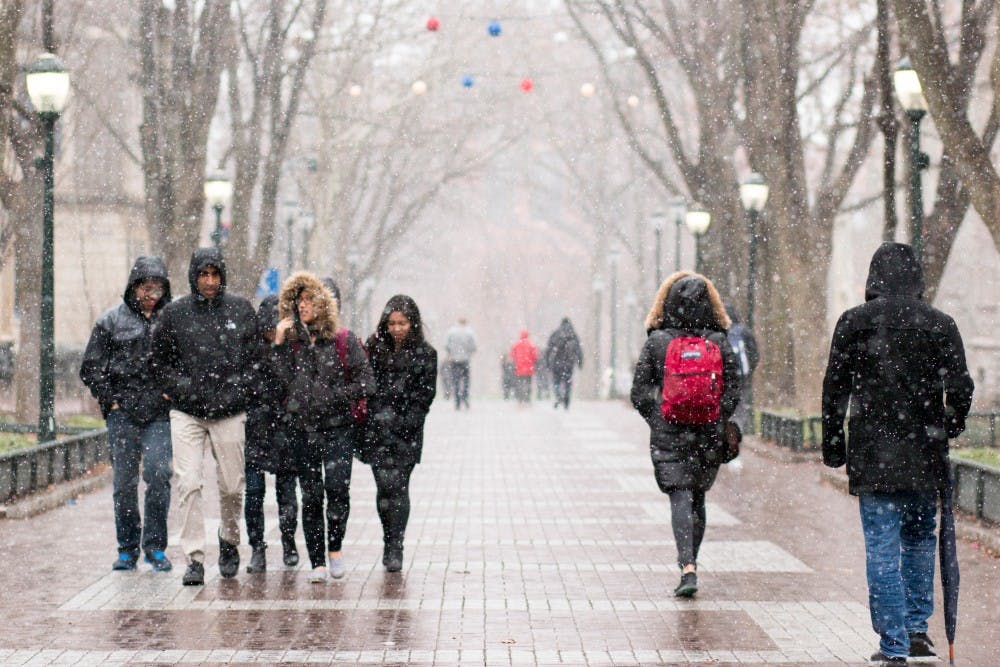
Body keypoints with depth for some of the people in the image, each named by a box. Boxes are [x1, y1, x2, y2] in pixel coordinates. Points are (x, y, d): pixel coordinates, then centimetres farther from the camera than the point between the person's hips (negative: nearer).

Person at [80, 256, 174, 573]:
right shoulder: (112, 321, 7)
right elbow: (91, 368, 10)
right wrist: (111, 401, 2)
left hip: (159, 413, -1)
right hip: (122, 412, 1)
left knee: (158, 473, -14)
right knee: (124, 481, 2)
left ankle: (155, 546, -2)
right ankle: (128, 549, 13)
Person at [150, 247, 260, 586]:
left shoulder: (241, 309, 4)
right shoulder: (175, 313, 2)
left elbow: (256, 355, 11)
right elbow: (159, 359, 11)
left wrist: (242, 390, -1)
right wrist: (179, 386, -4)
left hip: (230, 413, 1)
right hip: (186, 414, -1)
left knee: (232, 487, 6)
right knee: (189, 484, -11)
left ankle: (229, 541, 32)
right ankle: (194, 559, -8)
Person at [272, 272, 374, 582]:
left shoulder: (345, 342, 1)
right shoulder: (292, 343, 9)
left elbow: (366, 384, -1)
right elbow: (284, 382, -4)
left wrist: (331, 397, -9)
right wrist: (279, 345, -7)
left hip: (337, 426, -2)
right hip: (302, 428, 3)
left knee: (337, 486, -17)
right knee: (310, 495, 1)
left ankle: (335, 548, 4)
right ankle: (318, 563, 7)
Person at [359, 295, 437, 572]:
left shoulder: (425, 354, 4)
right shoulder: (375, 347, 9)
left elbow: (425, 394, 1)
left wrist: (403, 423, -9)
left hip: (407, 432, -1)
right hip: (377, 428, 1)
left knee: (398, 487, -5)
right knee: (385, 485, -6)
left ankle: (395, 548, 0)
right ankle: (391, 545, 8)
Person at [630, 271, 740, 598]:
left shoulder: (657, 341, -5)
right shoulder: (719, 342, -2)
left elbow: (639, 392, -3)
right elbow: (733, 390, 1)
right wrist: (717, 422, 13)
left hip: (668, 435, -2)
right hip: (709, 435, 2)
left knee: (680, 498, -4)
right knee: (698, 498, 17)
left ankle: (688, 568, -21)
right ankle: (690, 563, 24)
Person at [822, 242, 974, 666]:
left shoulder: (854, 322, -2)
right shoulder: (939, 324, 0)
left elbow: (835, 388, -1)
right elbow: (960, 388, -2)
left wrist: (833, 446, 7)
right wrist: (947, 431, 16)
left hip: (872, 456, -2)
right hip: (924, 456, 2)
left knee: (882, 548, 0)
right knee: (919, 539, 20)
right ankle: (916, 628, 21)